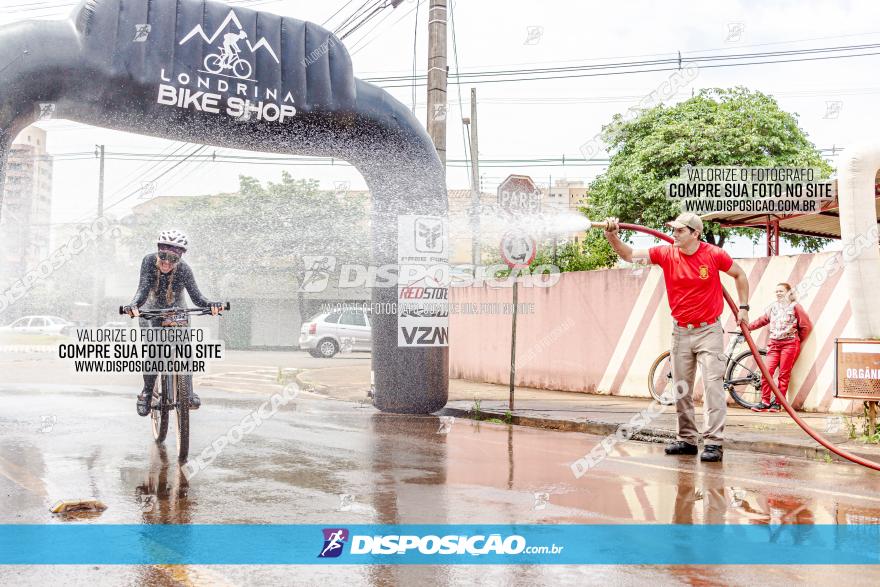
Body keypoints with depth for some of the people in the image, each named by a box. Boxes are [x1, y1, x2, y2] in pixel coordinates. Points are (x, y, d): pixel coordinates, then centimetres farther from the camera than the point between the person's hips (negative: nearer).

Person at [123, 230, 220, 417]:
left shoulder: (183, 269, -26)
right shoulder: (149, 261, -26)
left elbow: (196, 296, -33)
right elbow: (143, 290, -34)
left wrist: (210, 305, -54)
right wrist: (134, 305, -55)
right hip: (152, 311, 0)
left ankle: (188, 390, -6)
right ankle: (147, 391, 2)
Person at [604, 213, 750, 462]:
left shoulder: (714, 254, -9)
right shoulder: (666, 253, -4)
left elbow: (740, 275, 8)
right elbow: (629, 254, -12)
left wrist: (743, 308, 5)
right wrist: (612, 236, -28)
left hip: (708, 330, -3)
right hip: (681, 331, 4)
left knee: (713, 384, -10)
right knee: (681, 389, 9)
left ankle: (714, 443, -7)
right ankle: (687, 439, 20)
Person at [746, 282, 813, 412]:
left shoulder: (794, 306, 1)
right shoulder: (772, 307, 13)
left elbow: (807, 326, 2)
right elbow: (761, 320, 16)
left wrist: (797, 340, 7)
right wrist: (746, 327, 9)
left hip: (789, 344, -4)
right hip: (774, 344, 4)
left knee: (784, 374, 0)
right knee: (766, 371, -7)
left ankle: (777, 403, 6)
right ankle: (765, 402, -1)